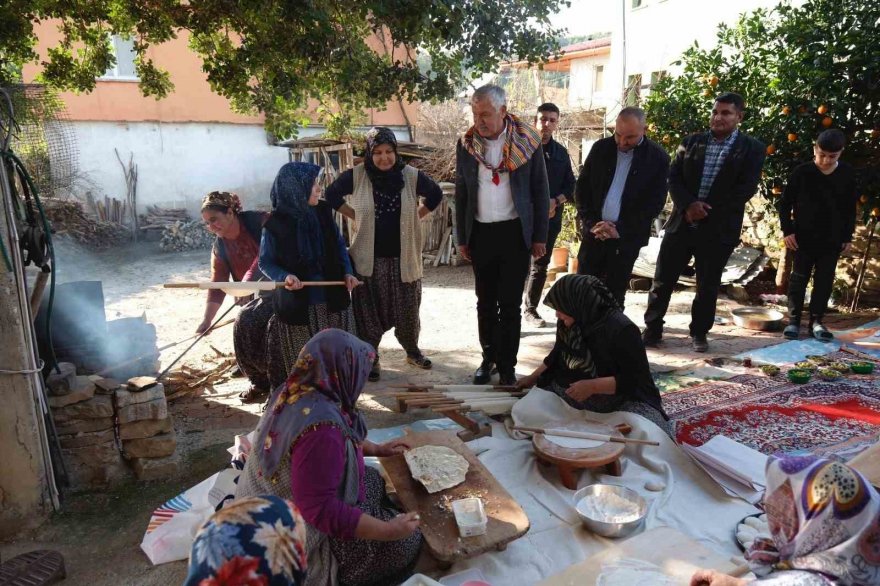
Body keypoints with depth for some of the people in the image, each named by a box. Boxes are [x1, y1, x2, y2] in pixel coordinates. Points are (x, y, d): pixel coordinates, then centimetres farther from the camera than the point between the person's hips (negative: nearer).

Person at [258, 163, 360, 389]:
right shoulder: (275, 223, -13)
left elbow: (339, 245, 10)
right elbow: (265, 262, -5)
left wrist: (347, 272, -5)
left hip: (333, 299, 4)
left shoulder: (323, 212, -2)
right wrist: (284, 276, -24)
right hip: (297, 305, -4)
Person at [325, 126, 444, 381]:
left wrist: (414, 217, 4)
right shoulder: (356, 176, -7)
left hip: (404, 258, 2)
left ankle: (412, 351, 36)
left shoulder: (412, 176, -5)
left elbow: (436, 195, 12)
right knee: (369, 313, 6)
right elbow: (331, 195, 7)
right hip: (369, 259, -1)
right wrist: (356, 216, 0)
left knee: (408, 311, 14)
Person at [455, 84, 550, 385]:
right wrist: (461, 238, 7)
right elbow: (461, 194, 8)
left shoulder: (527, 141, -5)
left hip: (515, 232, -2)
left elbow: (540, 191, 0)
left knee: (510, 304, 2)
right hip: (480, 233, 3)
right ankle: (488, 357, 27)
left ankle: (507, 366, 14)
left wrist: (540, 236, -2)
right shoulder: (466, 144, 1)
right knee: (485, 302, 12)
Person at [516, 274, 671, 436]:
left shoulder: (621, 329, -20)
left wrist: (593, 386, -27)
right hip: (568, 393, 6)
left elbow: (636, 378, -20)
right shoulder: (567, 324, -1)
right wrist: (533, 378, 16)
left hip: (616, 401, -5)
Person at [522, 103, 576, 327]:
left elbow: (570, 184, 13)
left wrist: (556, 201, -7)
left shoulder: (561, 152, 12)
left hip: (551, 218, 5)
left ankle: (531, 309, 23)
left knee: (540, 266, 11)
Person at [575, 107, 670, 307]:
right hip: (595, 232, 2)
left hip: (627, 238, -2)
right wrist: (591, 223, -6)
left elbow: (655, 202, -5)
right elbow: (582, 187, 6)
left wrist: (620, 229, -13)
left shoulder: (658, 157, -3)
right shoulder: (601, 148, 4)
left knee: (614, 295, 5)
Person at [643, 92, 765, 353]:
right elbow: (674, 177, 2)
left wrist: (707, 211, -14)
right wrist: (688, 205, -15)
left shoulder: (752, 149, 1)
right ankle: (652, 329, 15)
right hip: (682, 222, 2)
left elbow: (746, 189, -8)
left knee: (708, 285, 8)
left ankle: (699, 333, 24)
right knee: (663, 279, 3)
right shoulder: (691, 142, 9)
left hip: (718, 228, -2)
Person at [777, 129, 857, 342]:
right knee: (799, 279, 3)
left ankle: (816, 321, 16)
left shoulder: (847, 174, 0)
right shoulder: (802, 172, -8)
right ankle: (793, 321, 10)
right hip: (804, 237, -2)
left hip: (832, 240, 2)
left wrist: (848, 236, 7)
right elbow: (784, 203, -1)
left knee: (824, 281, 7)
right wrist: (788, 230, -7)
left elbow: (851, 209, 9)